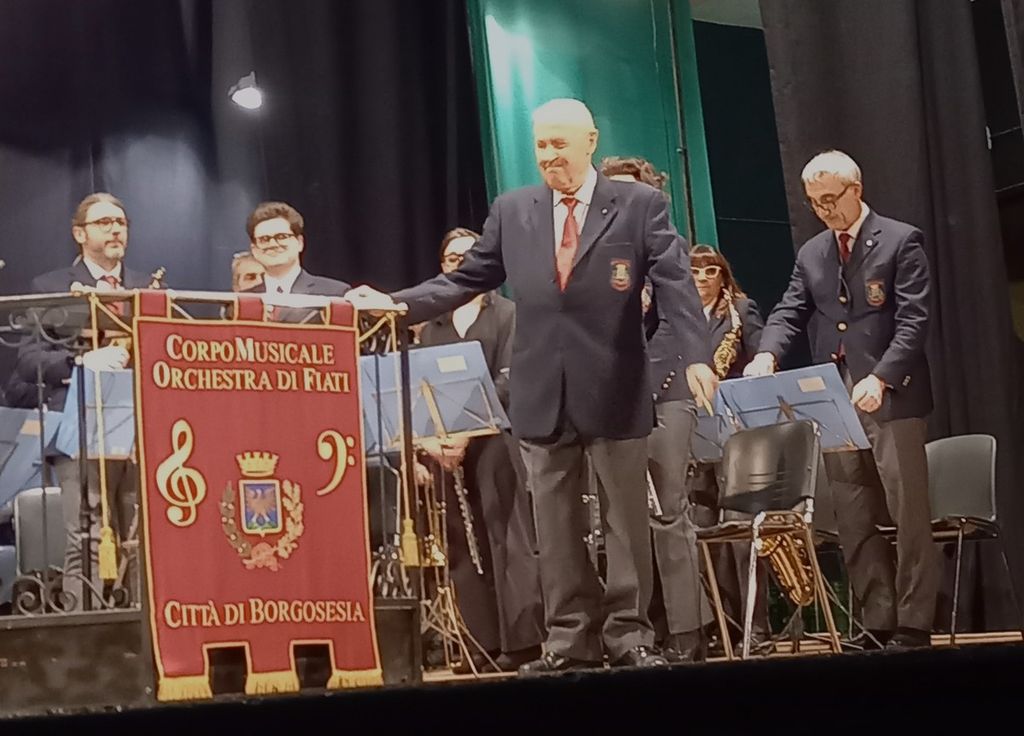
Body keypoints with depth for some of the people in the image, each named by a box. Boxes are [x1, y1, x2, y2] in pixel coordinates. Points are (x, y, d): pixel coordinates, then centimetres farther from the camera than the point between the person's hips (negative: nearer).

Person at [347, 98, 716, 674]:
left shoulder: (641, 205, -1)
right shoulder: (511, 212, 9)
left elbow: (675, 284, -9)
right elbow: (466, 280, 10)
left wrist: (695, 356, -22)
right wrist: (398, 303, -3)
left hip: (616, 389, -3)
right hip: (542, 394, 3)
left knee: (626, 519, 6)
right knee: (556, 526, 7)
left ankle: (629, 635, 16)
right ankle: (570, 639, 16)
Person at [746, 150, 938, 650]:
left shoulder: (901, 241, -1)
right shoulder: (810, 254, 16)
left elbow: (913, 319, -9)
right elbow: (789, 312, 7)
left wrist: (881, 378, -21)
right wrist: (767, 354, -15)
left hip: (891, 398, -5)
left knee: (907, 515, -4)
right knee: (853, 521, 6)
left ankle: (912, 628, 1)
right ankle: (877, 625, 11)